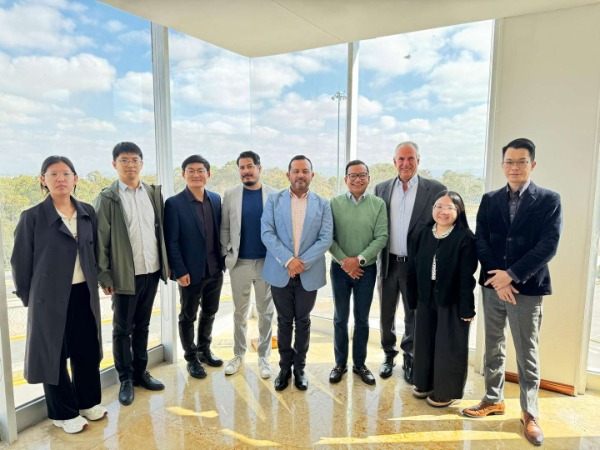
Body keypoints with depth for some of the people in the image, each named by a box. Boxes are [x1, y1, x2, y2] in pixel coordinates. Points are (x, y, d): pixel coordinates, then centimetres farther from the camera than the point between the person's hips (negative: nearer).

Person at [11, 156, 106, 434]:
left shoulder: (88, 213, 3)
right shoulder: (32, 217, -8)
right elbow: (21, 262, -3)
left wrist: (94, 283, 8)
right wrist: (27, 297, 0)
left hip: (84, 294, 4)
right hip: (51, 297, -3)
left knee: (88, 350, 14)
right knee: (54, 354, 10)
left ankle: (88, 402, 35)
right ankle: (63, 413, 28)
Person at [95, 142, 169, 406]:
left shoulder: (153, 193, 6)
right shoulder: (107, 198, -6)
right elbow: (100, 241, -6)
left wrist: (167, 262, 6)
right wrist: (104, 276, -8)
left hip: (152, 271, 4)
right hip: (125, 275, -4)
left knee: (142, 326, 17)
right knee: (122, 329, 9)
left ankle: (141, 372, 32)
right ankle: (126, 379, 25)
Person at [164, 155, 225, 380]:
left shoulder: (216, 199, 3)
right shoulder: (174, 203, -11)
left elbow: (220, 232, 8)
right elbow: (171, 241, -11)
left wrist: (222, 262, 4)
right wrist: (180, 271, -14)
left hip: (215, 270, 5)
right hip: (190, 272, -4)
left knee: (209, 313, 19)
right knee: (188, 316, 12)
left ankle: (204, 349, 40)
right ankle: (191, 358, 30)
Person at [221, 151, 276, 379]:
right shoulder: (230, 195, 2)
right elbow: (224, 228, 5)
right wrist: (226, 254, 0)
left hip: (267, 262, -1)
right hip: (239, 262, 1)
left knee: (266, 313, 9)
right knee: (239, 312, 13)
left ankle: (264, 357, 23)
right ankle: (238, 354, 29)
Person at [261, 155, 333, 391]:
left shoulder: (323, 204, 3)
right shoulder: (274, 200, 2)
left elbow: (326, 238, -5)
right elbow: (267, 233, -7)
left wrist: (303, 262, -16)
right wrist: (288, 260, -17)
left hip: (309, 274, 0)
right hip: (280, 272, 0)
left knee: (303, 322, 12)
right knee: (284, 322, 12)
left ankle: (300, 368, 28)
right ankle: (285, 367, 28)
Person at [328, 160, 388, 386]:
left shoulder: (378, 204, -3)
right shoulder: (335, 203, -3)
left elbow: (382, 237, -8)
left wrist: (359, 259, -16)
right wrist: (344, 261, -13)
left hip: (366, 269, 0)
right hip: (340, 268, 0)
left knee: (362, 319, 12)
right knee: (340, 318, 11)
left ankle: (360, 363, 28)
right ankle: (340, 363, 27)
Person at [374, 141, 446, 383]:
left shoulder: (435, 189, -6)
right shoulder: (381, 188, 3)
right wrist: (376, 257, 1)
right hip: (388, 262, 3)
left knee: (414, 316, 12)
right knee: (386, 314, 15)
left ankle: (409, 359, 31)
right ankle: (389, 355, 35)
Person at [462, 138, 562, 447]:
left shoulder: (549, 200, -2)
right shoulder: (489, 200, 7)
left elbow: (548, 246, -11)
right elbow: (481, 242, 0)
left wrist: (511, 275, -17)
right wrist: (497, 277, -12)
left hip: (527, 288, -3)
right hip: (492, 286, 3)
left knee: (526, 354, 7)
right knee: (493, 348, 14)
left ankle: (529, 413, 23)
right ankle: (493, 399, 30)